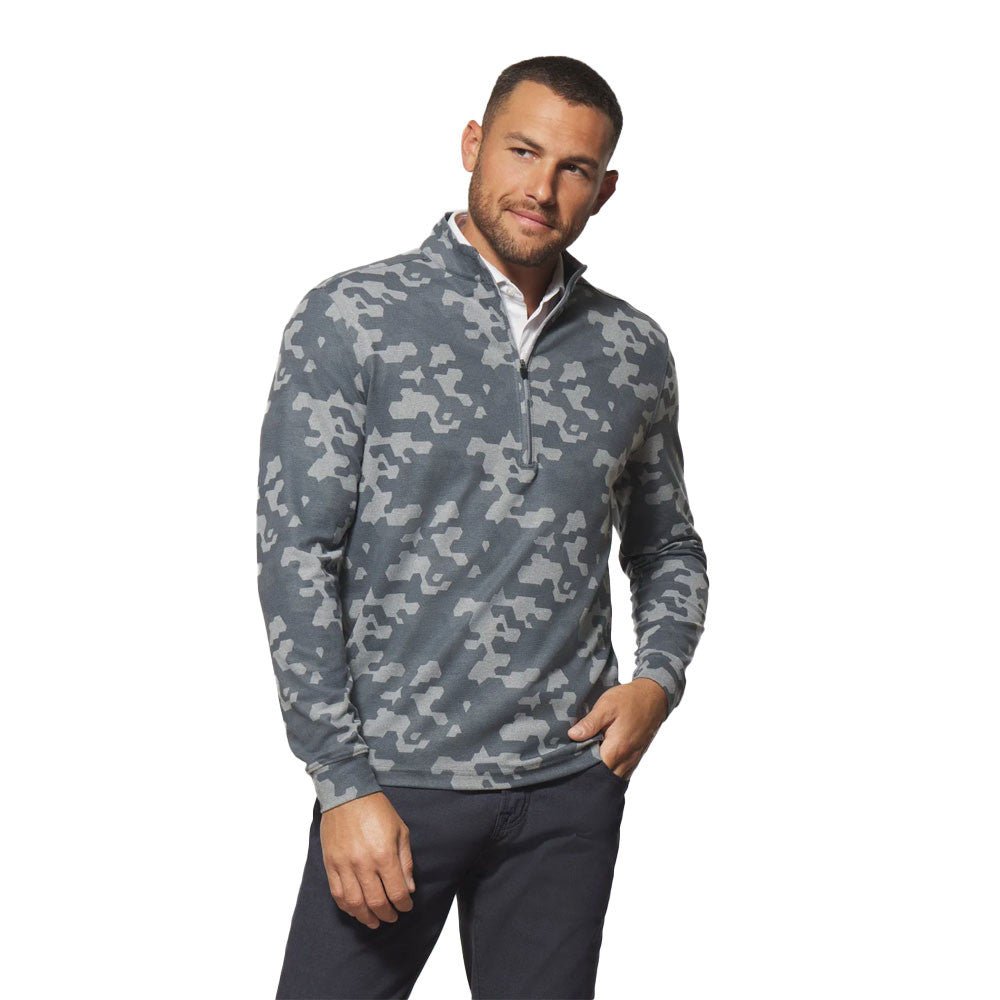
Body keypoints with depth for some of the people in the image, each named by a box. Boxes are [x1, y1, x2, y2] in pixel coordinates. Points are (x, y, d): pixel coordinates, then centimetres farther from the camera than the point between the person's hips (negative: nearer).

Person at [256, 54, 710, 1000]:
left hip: (570, 787, 3)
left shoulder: (633, 351, 6)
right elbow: (294, 557, -8)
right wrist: (345, 783, -12)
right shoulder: (349, 317, -5)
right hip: (391, 780, -3)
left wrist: (660, 679, 0)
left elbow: (668, 548, 19)